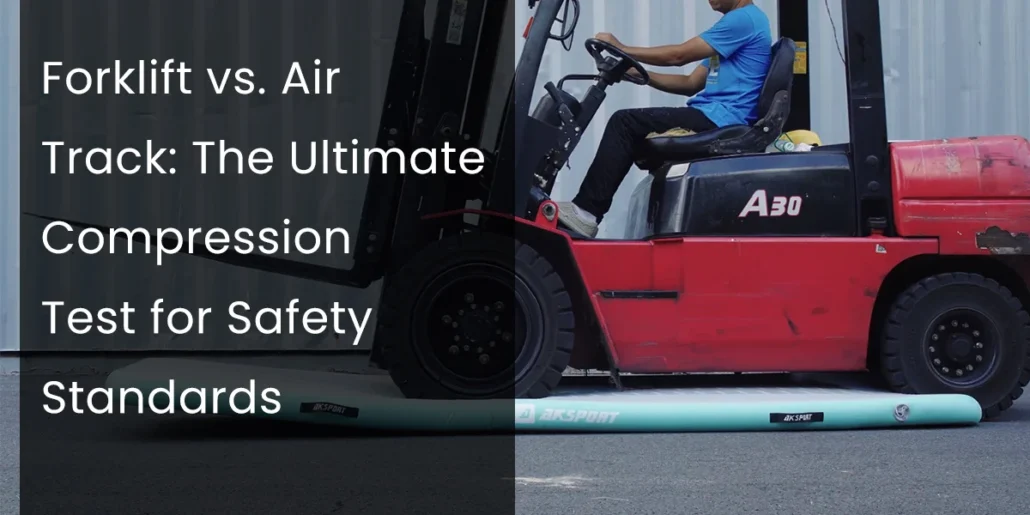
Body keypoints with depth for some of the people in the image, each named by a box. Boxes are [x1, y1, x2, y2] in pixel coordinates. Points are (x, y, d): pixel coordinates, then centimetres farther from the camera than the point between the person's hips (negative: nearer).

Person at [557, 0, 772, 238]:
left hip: (719, 118, -10)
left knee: (625, 122, -14)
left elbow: (678, 55, -11)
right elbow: (692, 84, 21)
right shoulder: (737, 21, 23)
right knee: (629, 128, 7)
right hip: (713, 117, 10)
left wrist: (621, 49, -1)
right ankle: (587, 209, -2)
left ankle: (587, 210, -16)